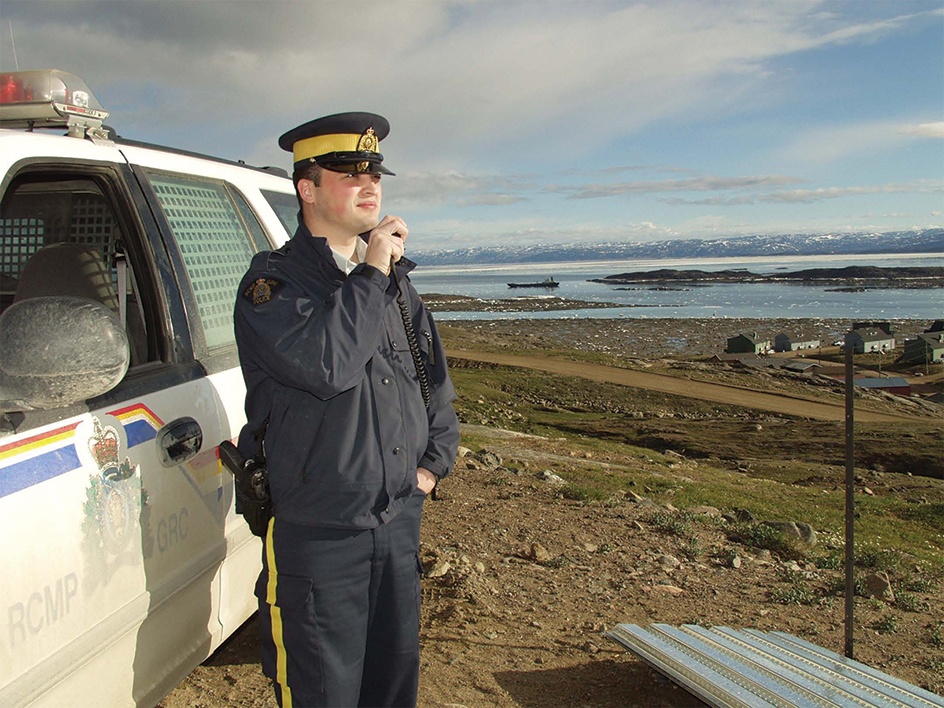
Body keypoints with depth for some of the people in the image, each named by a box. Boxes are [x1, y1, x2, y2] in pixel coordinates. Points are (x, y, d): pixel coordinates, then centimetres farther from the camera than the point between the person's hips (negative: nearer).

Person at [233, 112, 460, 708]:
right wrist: (370, 276, -18)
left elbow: (437, 379, 21)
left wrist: (434, 461, 9)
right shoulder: (272, 281, -8)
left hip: (400, 518, 6)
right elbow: (323, 364, -27)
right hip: (315, 530, -5)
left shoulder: (396, 280, 12)